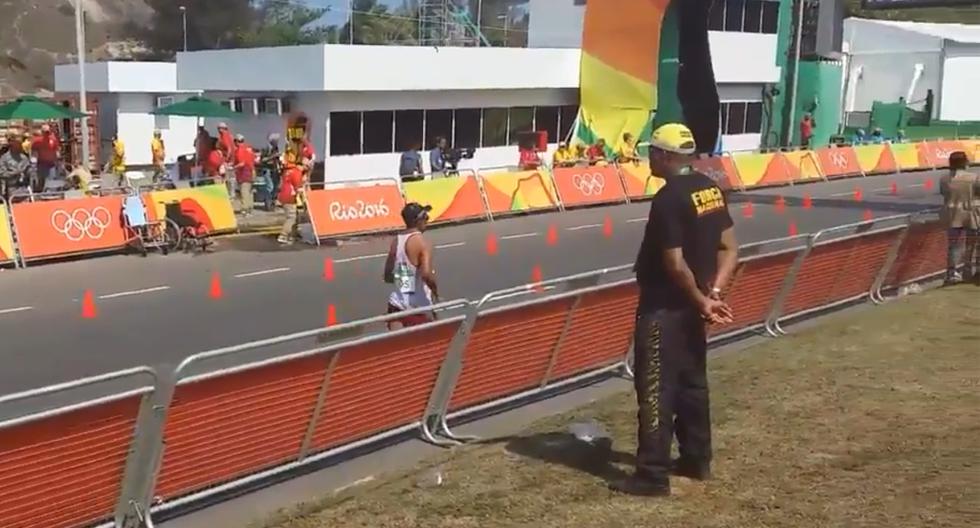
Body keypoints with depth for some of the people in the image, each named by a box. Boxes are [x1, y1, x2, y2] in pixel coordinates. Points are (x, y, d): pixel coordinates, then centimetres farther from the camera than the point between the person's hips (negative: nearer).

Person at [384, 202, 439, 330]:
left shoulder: (395, 242, 8)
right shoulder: (421, 242, -11)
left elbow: (387, 276, 15)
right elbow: (427, 274, -24)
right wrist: (436, 291, -7)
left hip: (396, 305, 5)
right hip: (418, 309, -5)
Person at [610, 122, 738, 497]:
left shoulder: (669, 199, -21)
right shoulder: (710, 189, 7)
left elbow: (676, 265, -22)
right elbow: (729, 249, 7)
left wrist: (702, 301, -10)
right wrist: (713, 293, -2)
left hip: (664, 308, -9)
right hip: (690, 307, 9)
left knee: (655, 387, -4)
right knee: (692, 381, 18)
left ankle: (653, 475, 0)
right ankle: (697, 459, 30)